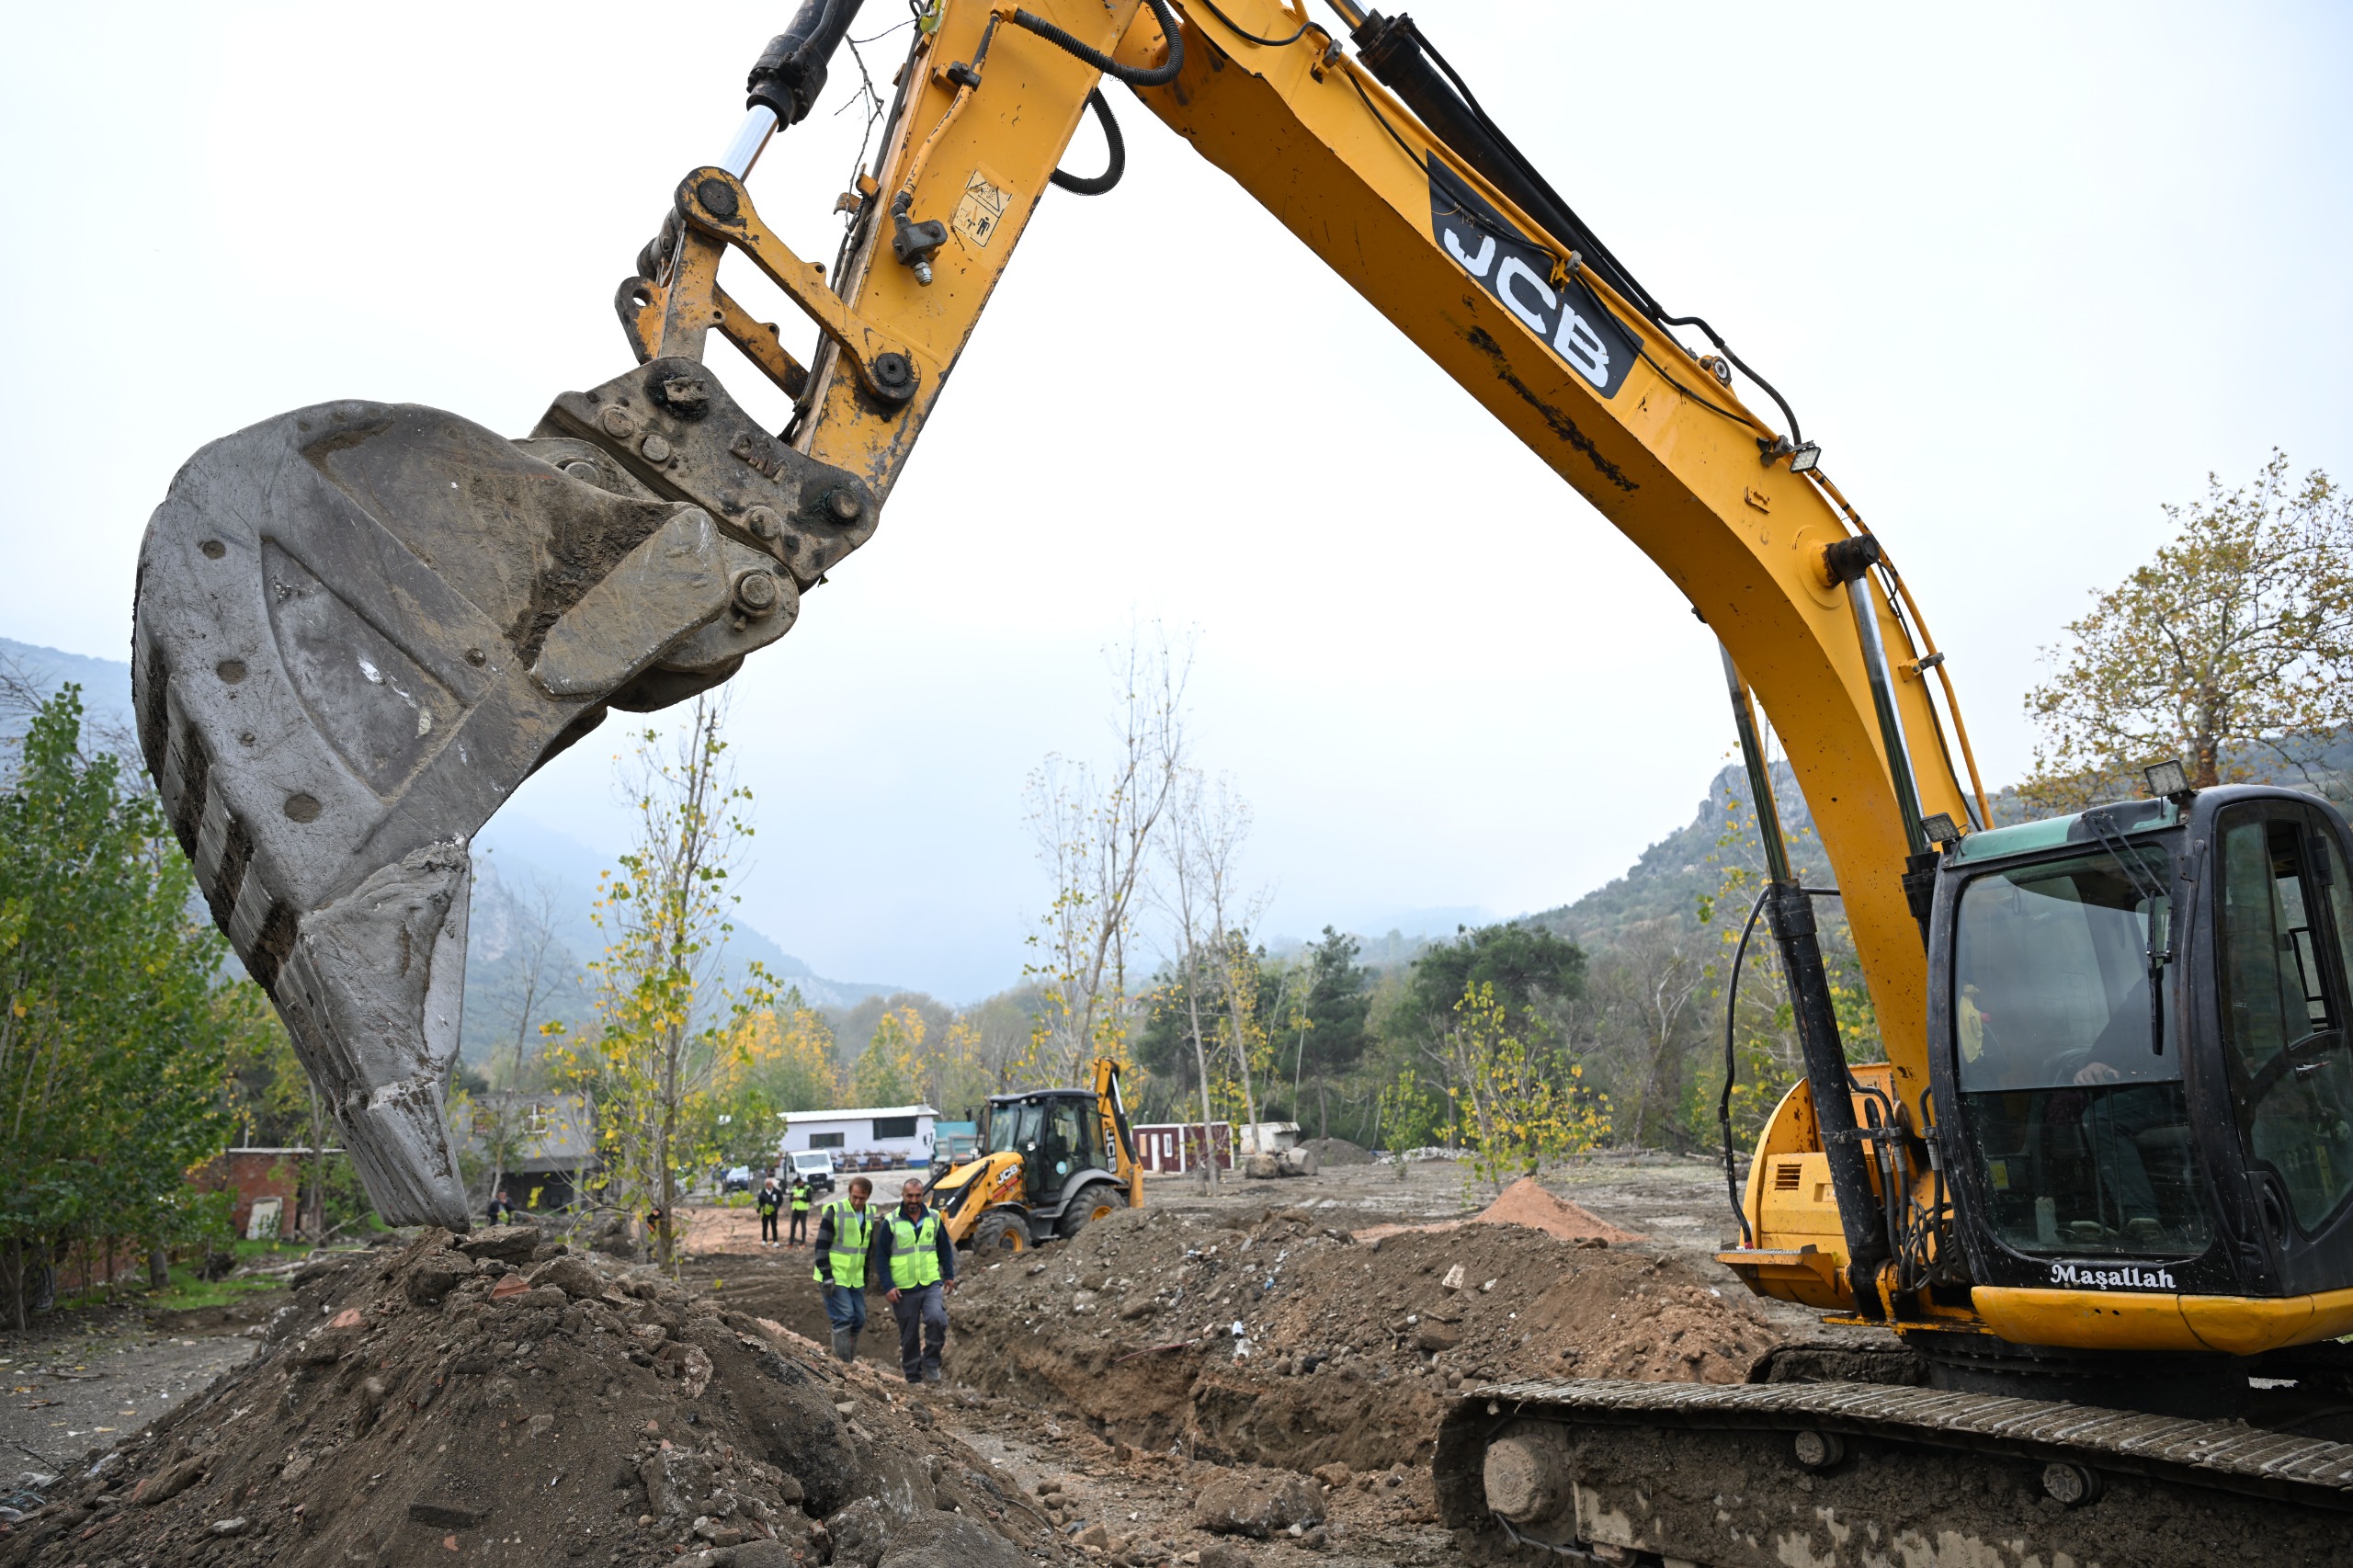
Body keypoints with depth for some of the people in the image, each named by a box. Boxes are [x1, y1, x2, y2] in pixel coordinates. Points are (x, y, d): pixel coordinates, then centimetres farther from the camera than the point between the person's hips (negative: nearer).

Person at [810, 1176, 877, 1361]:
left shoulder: (869, 1214, 6)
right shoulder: (834, 1211, -14)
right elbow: (822, 1246, -14)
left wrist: (865, 1276, 17)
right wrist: (827, 1277, -18)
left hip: (855, 1279, 7)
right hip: (835, 1277, -7)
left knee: (859, 1319, 7)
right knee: (843, 1317, -13)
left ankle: (849, 1360, 20)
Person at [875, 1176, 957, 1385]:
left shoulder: (934, 1218, 5)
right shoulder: (891, 1222, -4)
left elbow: (944, 1248, 15)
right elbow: (881, 1256, -2)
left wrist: (949, 1275, 9)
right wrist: (888, 1286, -8)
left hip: (932, 1284, 1)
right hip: (904, 1289, -1)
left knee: (937, 1319, -24)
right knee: (909, 1337, 7)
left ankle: (930, 1362, -3)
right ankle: (914, 1378, 21)